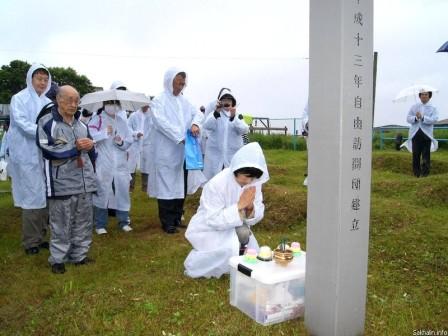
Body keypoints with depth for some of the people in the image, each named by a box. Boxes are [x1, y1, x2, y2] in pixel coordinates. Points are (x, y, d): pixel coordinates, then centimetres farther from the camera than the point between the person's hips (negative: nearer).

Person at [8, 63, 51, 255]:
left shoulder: (48, 103, 11)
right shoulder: (19, 99, -2)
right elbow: (22, 124, -14)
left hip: (45, 156, 5)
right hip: (27, 156, -5)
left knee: (45, 197, 9)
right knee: (32, 198, -3)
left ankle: (40, 237, 22)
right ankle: (30, 242, 10)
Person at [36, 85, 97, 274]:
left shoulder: (81, 124, 16)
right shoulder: (46, 122, -3)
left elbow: (90, 150, 22)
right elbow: (47, 150, -15)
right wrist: (76, 147, -14)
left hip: (84, 182, 6)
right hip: (61, 183, -6)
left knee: (84, 221, 11)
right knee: (61, 224, 2)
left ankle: (79, 255, 24)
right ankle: (57, 259, 16)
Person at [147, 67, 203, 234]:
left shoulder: (184, 101, 13)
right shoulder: (159, 101, -6)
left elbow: (197, 113, 12)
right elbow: (161, 122, -18)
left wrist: (195, 123, -12)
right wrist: (180, 137, -21)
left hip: (182, 152, 6)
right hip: (165, 152, -6)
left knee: (180, 185, 12)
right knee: (166, 186, 0)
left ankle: (177, 217, 24)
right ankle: (167, 222, 9)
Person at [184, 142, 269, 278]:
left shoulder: (254, 182, -12)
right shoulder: (216, 184, -28)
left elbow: (257, 216, -6)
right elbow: (213, 221, -29)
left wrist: (250, 207, -29)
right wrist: (239, 206, -35)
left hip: (233, 229, 5)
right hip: (209, 230, -5)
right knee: (230, 249, -30)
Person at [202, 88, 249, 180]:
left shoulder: (238, 115, 10)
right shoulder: (214, 114, 4)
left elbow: (245, 130, -8)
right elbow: (206, 126, -16)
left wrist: (233, 117, -24)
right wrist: (216, 112, -32)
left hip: (233, 155, 1)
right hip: (215, 155, -1)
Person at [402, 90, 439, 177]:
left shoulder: (433, 108, 8)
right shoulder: (414, 107, 15)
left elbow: (434, 120, -9)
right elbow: (409, 118, 4)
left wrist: (422, 117, -20)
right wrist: (416, 118, -16)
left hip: (426, 134, -2)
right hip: (415, 134, 2)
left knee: (426, 155, -1)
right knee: (415, 155, 4)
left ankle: (425, 173, 5)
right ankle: (416, 173, 11)